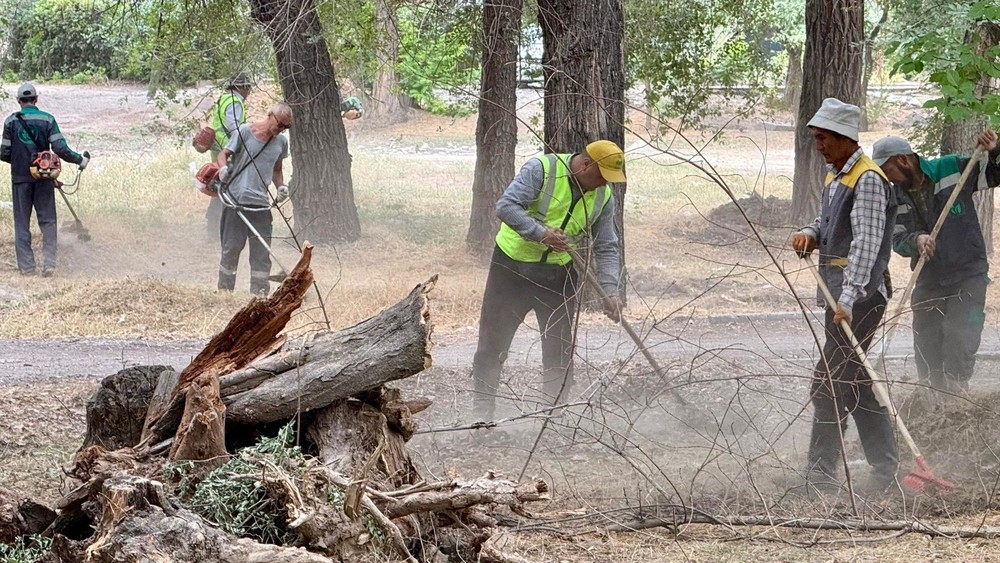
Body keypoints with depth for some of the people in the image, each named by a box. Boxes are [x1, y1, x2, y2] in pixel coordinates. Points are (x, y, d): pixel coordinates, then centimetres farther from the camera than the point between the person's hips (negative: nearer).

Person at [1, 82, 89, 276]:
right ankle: (49, 263, -3)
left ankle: (26, 266, 5)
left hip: (20, 177, 0)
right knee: (47, 220, 8)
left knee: (22, 222, 8)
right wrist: (80, 160, 3)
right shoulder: (47, 120, -4)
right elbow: (60, 148, -12)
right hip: (44, 177, 0)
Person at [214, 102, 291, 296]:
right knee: (231, 247, 2)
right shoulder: (245, 132, -3)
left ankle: (260, 292, 7)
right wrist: (223, 168, -25)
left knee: (261, 251, 2)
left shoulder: (281, 142, 11)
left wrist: (281, 186, 5)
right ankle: (224, 290, 11)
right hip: (236, 200, -4)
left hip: (261, 204, 4)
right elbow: (224, 154, -3)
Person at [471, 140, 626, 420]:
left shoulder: (603, 198, -2)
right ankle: (482, 405, 10)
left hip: (558, 274, 4)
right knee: (494, 337, 1)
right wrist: (542, 233, -33)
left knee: (559, 345, 6)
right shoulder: (542, 169, -17)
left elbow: (607, 249, 2)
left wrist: (610, 291, -10)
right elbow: (506, 206, -24)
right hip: (513, 266, -4)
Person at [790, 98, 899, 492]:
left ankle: (820, 475, -10)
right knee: (855, 382, 13)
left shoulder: (868, 180, -15)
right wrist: (810, 234, 4)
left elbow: (866, 243, -23)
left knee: (830, 382, -11)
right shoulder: (834, 176, 15)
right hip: (839, 292, 10)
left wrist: (848, 299, -31)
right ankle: (885, 467, 19)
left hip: (860, 294, -10)